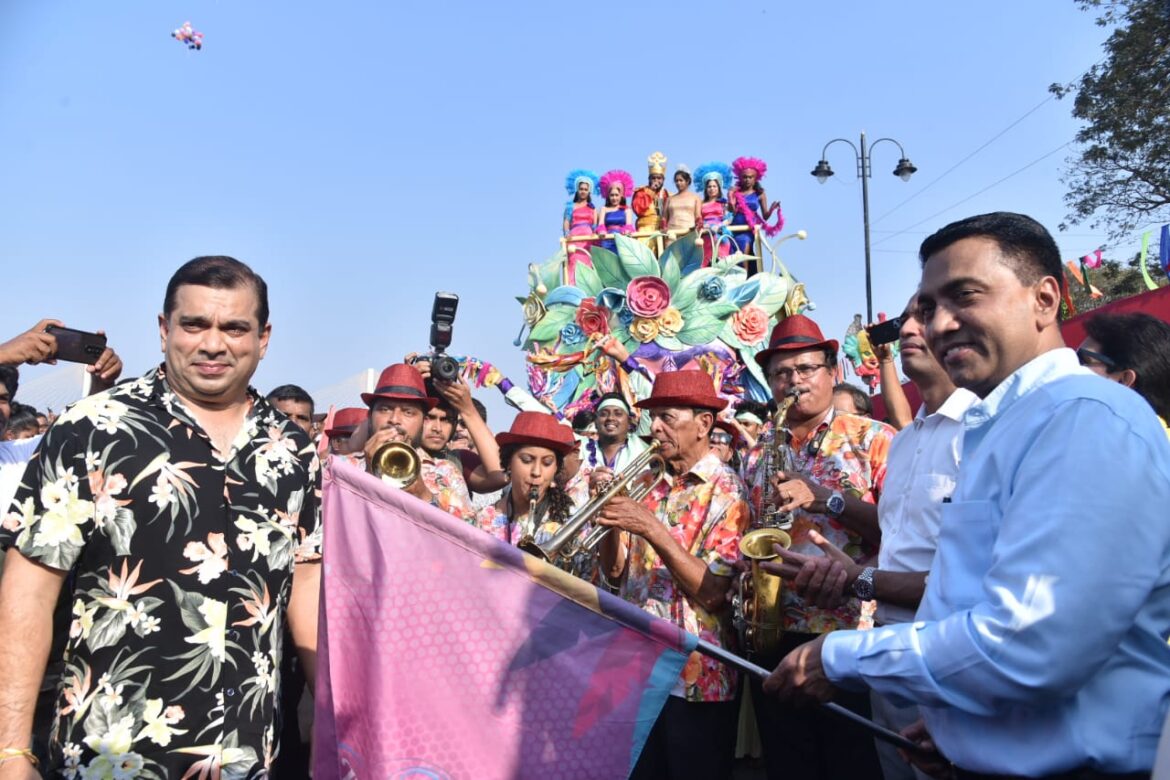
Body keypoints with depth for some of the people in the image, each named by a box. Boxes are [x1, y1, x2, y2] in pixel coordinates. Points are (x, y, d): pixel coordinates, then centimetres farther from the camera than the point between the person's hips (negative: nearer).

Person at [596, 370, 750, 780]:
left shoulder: (729, 492, -9)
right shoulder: (648, 486, 8)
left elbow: (711, 592, -18)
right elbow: (615, 574, 6)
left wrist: (652, 530, -23)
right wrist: (611, 517, -9)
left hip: (697, 678, -5)